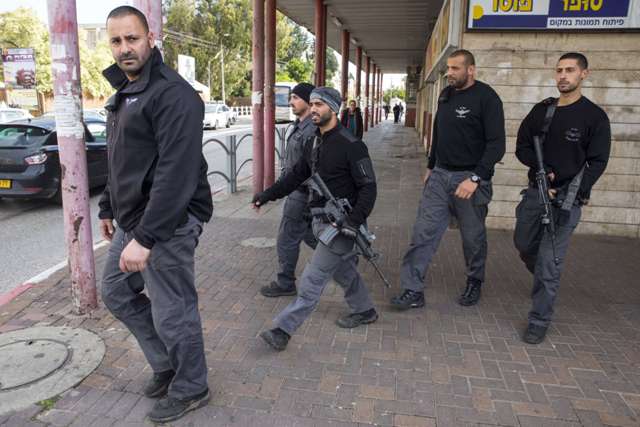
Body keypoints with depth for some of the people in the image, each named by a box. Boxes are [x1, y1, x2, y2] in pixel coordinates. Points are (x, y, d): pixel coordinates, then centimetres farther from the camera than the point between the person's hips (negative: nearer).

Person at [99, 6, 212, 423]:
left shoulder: (173, 93, -17)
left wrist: (145, 238, -28)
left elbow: (177, 173, -26)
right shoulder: (123, 93, 15)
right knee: (118, 294, 21)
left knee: (172, 314, 1)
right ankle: (166, 365, 38)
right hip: (130, 220, 10)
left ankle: (190, 390, 26)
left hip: (167, 224, -10)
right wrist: (108, 208, 23)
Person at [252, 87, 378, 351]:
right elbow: (297, 175, 18)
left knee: (313, 278, -7)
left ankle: (284, 330, -2)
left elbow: (368, 187, -15)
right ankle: (364, 311, 40)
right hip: (321, 220, 8)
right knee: (344, 269, 21)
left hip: (340, 224, -8)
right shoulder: (314, 143, 10)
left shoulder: (351, 145, -15)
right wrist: (268, 194, 11)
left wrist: (355, 222, -26)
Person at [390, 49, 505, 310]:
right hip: (440, 175, 6)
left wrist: (476, 178, -24)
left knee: (473, 237, 10)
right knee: (424, 232, -2)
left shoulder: (486, 97, -10)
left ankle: (475, 283, 33)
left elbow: (496, 144, -15)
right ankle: (413, 290, 3)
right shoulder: (446, 95, 11)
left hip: (470, 178, -5)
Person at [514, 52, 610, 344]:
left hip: (566, 199, -5)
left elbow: (597, 163, -7)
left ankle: (539, 322, 7)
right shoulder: (542, 110, 9)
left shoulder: (594, 117, -4)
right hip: (535, 192, 5)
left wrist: (572, 196, -19)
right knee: (524, 246, 18)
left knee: (549, 264, -5)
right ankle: (545, 281, 49)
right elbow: (522, 148, 8)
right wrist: (543, 170, -11)